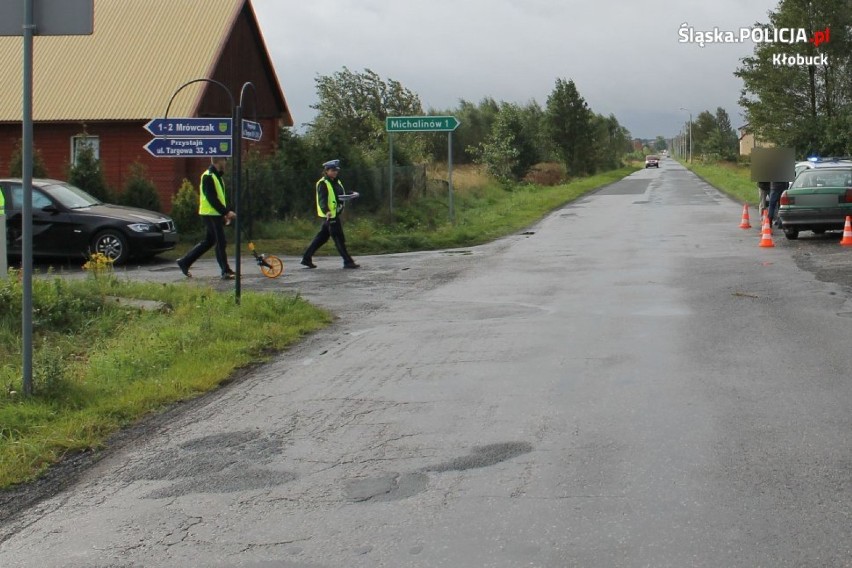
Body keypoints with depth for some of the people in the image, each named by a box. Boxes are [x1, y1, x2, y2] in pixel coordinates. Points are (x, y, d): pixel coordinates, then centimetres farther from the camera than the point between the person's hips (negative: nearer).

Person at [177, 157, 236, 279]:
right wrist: (226, 212, -22)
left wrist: (226, 212, 13)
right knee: (220, 242, -6)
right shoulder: (208, 177, -15)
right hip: (210, 214, -10)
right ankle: (225, 271, -2)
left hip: (216, 214, 10)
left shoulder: (216, 176, 17)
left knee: (208, 242, 14)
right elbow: (212, 199, -21)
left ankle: (185, 262, 21)